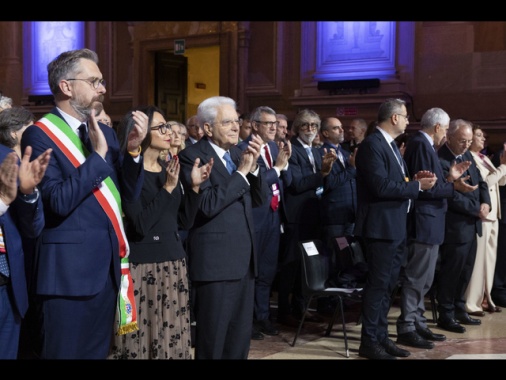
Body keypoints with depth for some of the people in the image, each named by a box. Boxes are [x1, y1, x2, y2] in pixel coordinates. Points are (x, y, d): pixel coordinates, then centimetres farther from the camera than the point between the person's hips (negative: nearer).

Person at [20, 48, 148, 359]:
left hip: (109, 265, 7)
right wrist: (97, 155, -19)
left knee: (98, 351, 17)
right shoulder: (40, 135, -10)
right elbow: (58, 202, -20)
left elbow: (130, 193, 8)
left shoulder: (105, 133, 11)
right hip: (71, 269, -7)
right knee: (68, 353, 5)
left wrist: (133, 149, -6)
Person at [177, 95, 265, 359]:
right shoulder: (192, 156, -10)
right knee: (212, 338, 5)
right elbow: (207, 205, -21)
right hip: (215, 260, -7)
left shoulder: (237, 153, 12)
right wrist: (241, 172, -16)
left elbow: (258, 200, 10)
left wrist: (252, 168, -5)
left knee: (241, 336, 16)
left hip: (244, 257, 7)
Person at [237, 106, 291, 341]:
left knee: (268, 269, 14)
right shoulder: (243, 148, -12)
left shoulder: (275, 147, 10)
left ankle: (262, 316, 27)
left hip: (274, 215, 7)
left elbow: (285, 181, 9)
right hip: (254, 217, -7)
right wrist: (277, 166, -16)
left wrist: (285, 163, -7)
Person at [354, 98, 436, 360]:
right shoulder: (372, 144, -16)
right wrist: (417, 185, -17)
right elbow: (381, 187, -24)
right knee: (378, 284, -3)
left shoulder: (390, 144, 15)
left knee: (387, 285, 15)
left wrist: (413, 179, -1)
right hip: (381, 226, -10)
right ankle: (369, 342, 7)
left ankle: (381, 336, 25)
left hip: (396, 226, 10)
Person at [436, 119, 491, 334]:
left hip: (471, 224, 9)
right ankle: (446, 315, 12)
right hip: (455, 226, -9)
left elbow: (480, 182, 14)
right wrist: (477, 210, -14)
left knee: (465, 269, 15)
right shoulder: (441, 161, -18)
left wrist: (485, 203, -4)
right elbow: (453, 196, -21)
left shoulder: (467, 155, 11)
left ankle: (459, 309, 27)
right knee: (451, 271, 0)